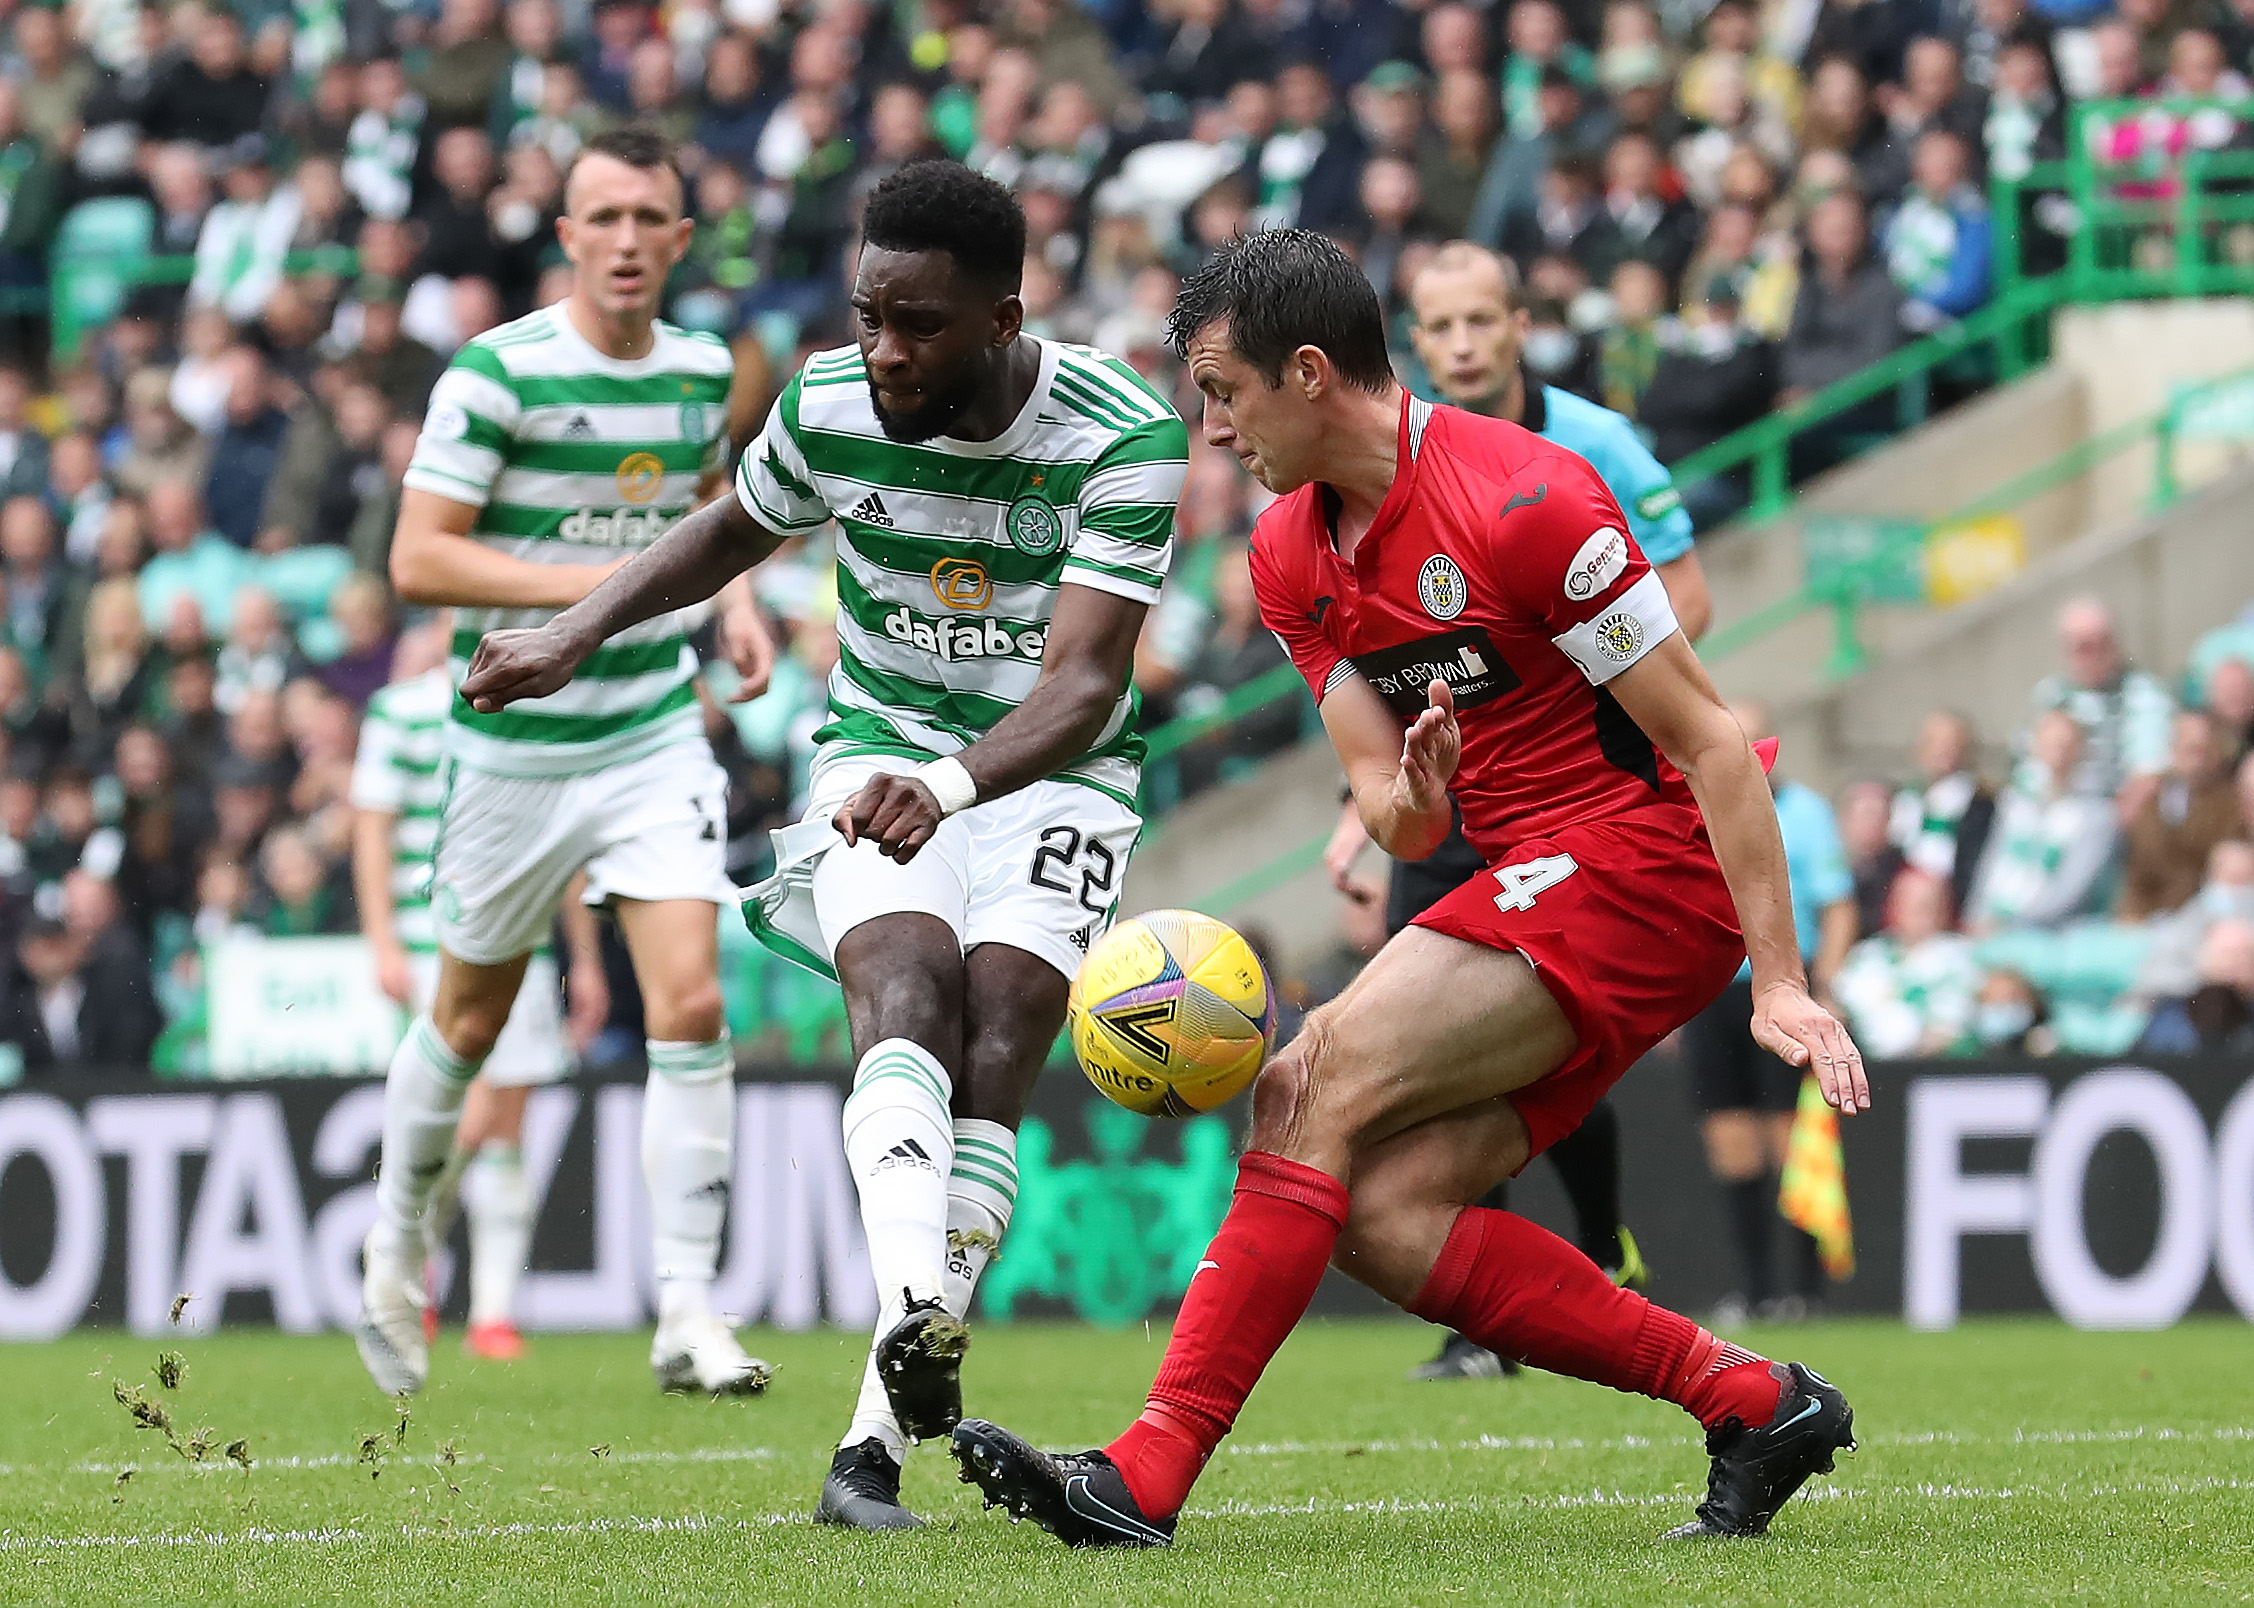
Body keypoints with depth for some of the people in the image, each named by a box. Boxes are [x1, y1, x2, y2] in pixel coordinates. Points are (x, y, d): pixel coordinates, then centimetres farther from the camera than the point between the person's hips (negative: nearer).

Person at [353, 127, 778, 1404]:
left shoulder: (703, 370, 4)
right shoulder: (497, 374, -13)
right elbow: (418, 557, -17)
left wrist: (735, 600, 6)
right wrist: (588, 582, -25)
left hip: (658, 734, 3)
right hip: (517, 742, -3)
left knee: (692, 1005, -12)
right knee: (472, 1018, 11)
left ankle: (688, 1310, -9)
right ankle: (399, 1243, 37)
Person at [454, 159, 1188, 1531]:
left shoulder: (1123, 441, -21)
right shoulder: (828, 408, -10)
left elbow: (1084, 678, -30)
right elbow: (737, 532, 15)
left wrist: (955, 785, -47)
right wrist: (573, 639, 9)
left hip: (1053, 773, -2)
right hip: (883, 750, 2)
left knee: (994, 1056, -20)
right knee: (907, 999, -27)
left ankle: (878, 1437, -22)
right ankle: (914, 1314, -51)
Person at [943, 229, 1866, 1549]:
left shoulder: (1518, 502, -18)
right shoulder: (1291, 557, 8)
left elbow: (1709, 736, -16)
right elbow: (1390, 805, 7)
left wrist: (1782, 983, -19)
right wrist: (1410, 803, -20)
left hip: (1639, 859, -9)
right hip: (1538, 886, 9)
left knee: (1320, 1086, -20)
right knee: (1381, 1209, -7)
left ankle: (1150, 1477, -22)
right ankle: (1751, 1402, -1)